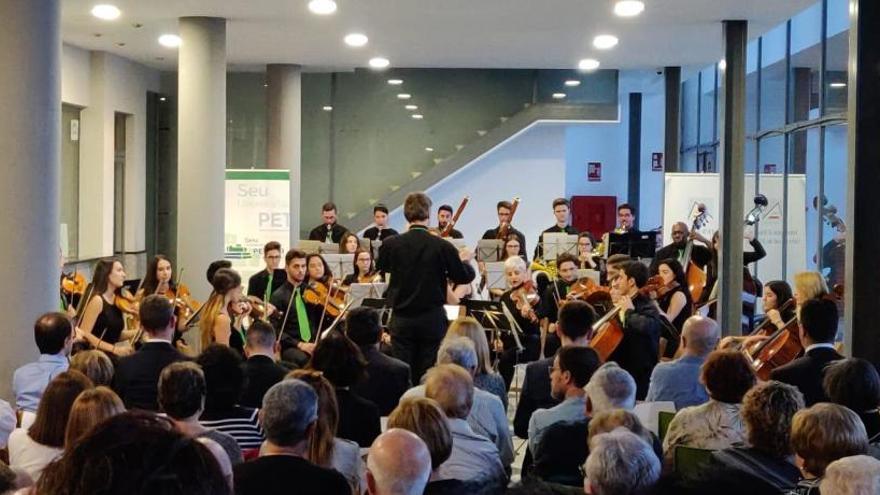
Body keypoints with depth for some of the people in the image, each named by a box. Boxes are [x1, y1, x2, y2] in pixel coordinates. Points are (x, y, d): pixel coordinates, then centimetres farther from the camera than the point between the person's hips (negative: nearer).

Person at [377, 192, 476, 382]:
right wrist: (465, 261, 19)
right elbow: (464, 277, -1)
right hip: (432, 320, -1)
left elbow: (382, 267, 14)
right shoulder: (443, 246, -12)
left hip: (401, 320, 1)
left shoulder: (391, 244, -6)